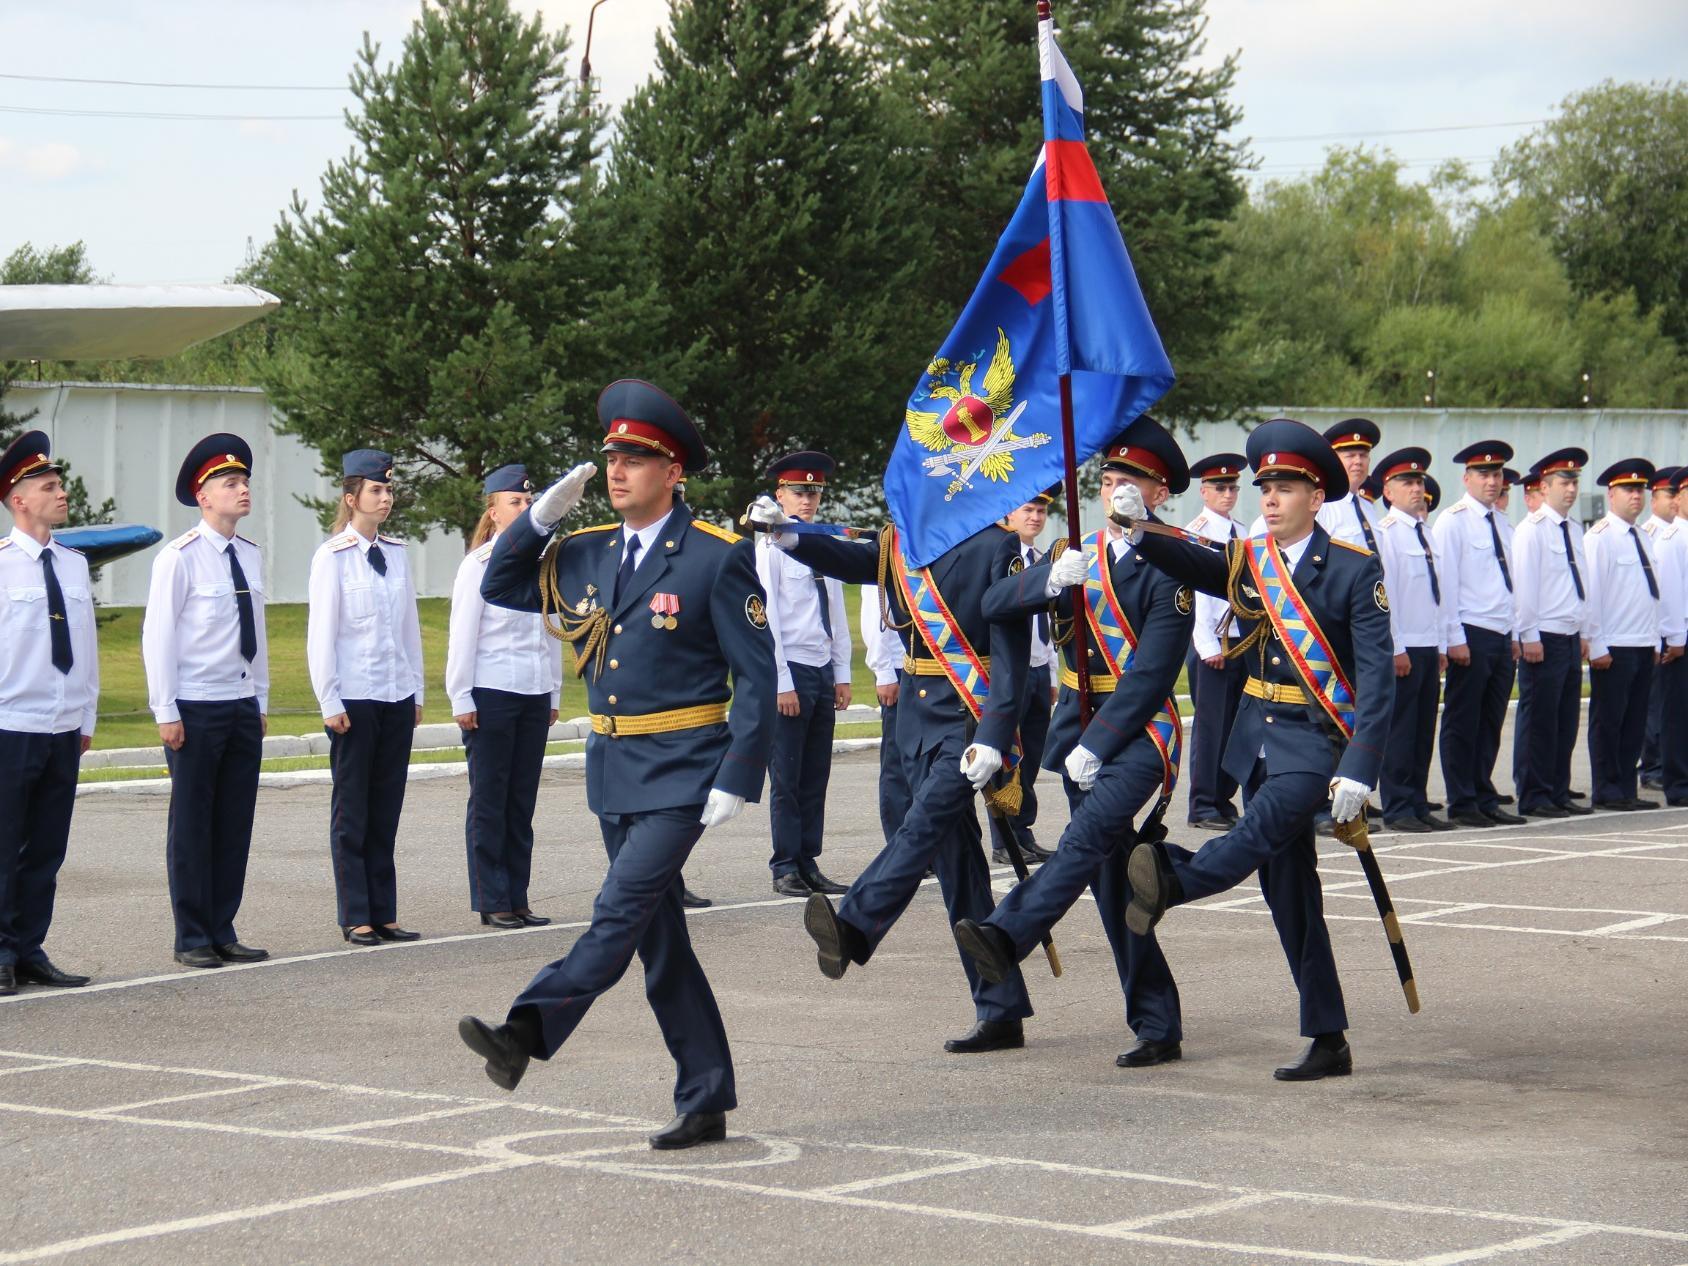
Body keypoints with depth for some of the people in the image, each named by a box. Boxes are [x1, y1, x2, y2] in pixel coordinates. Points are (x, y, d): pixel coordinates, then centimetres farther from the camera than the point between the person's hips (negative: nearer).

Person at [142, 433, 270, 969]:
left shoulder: (250, 557, 10)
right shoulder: (179, 559, -10)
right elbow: (158, 637, -10)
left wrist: (260, 701, 15)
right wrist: (167, 713, -11)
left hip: (243, 708, 6)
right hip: (195, 709, -6)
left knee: (236, 824, 7)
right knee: (193, 824, 1)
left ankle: (223, 932, 16)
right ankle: (192, 939, 8)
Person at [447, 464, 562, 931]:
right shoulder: (479, 565, -6)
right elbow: (463, 635, -6)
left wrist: (554, 693, 15)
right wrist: (462, 699, -8)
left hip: (535, 695, 5)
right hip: (492, 695, -5)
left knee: (522, 800, 8)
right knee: (489, 800, 1)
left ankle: (517, 899, 13)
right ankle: (492, 902, 6)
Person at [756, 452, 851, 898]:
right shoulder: (771, 548, -7)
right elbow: (766, 619, -10)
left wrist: (842, 675, 10)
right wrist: (781, 684, -14)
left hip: (823, 674, 6)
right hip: (790, 673, -6)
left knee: (816, 778, 7)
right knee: (786, 778, -2)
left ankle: (809, 865, 11)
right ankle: (786, 869, 3)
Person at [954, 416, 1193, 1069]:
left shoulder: (1168, 571, -7)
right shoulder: (1079, 556, 13)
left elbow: (1150, 677, -13)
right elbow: (994, 605, 3)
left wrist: (1094, 746, -17)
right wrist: (1051, 580, -16)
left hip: (1140, 734, -7)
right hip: (1081, 733, 7)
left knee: (1089, 837, -32)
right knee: (1114, 889, 6)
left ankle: (1005, 935, -50)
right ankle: (1157, 1030, 12)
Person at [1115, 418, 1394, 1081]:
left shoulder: (1355, 571, -7)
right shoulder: (1246, 561, 9)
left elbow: (1377, 678, -12)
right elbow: (1190, 564, -11)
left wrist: (1359, 770, -21)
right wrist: (1138, 529, -31)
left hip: (1318, 738, -6)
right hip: (1259, 736, 6)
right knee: (1288, 888, 6)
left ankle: (1172, 879, -57)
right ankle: (1328, 1042, 11)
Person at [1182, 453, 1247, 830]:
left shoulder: (1241, 534, 13)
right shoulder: (1194, 534, -5)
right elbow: (1194, 590, -10)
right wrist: (1208, 646, -14)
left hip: (1243, 640, 6)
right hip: (1210, 643, -6)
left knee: (1235, 725, 7)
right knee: (1209, 724, -3)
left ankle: (1223, 800, 15)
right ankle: (1202, 806, 2)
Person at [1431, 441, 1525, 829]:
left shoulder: (1500, 524, 16)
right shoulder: (1453, 521, -7)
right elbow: (1446, 583, -11)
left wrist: (1513, 635, 16)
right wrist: (1455, 638, -15)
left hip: (1502, 637, 7)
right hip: (1471, 636, -7)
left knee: (1491, 724, 10)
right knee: (1462, 723, -2)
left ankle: (1485, 801, 15)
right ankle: (1462, 805, 2)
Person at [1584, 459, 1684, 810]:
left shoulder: (1644, 540, 16)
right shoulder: (1599, 538, -8)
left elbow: (1655, 593, 19)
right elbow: (1590, 594, -11)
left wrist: (1658, 640, 13)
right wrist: (1596, 646, -14)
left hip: (1644, 646, 7)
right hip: (1613, 649, -7)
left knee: (1635, 722, 8)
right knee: (1607, 722, -1)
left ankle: (1626, 790, 13)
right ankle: (1607, 792, 4)